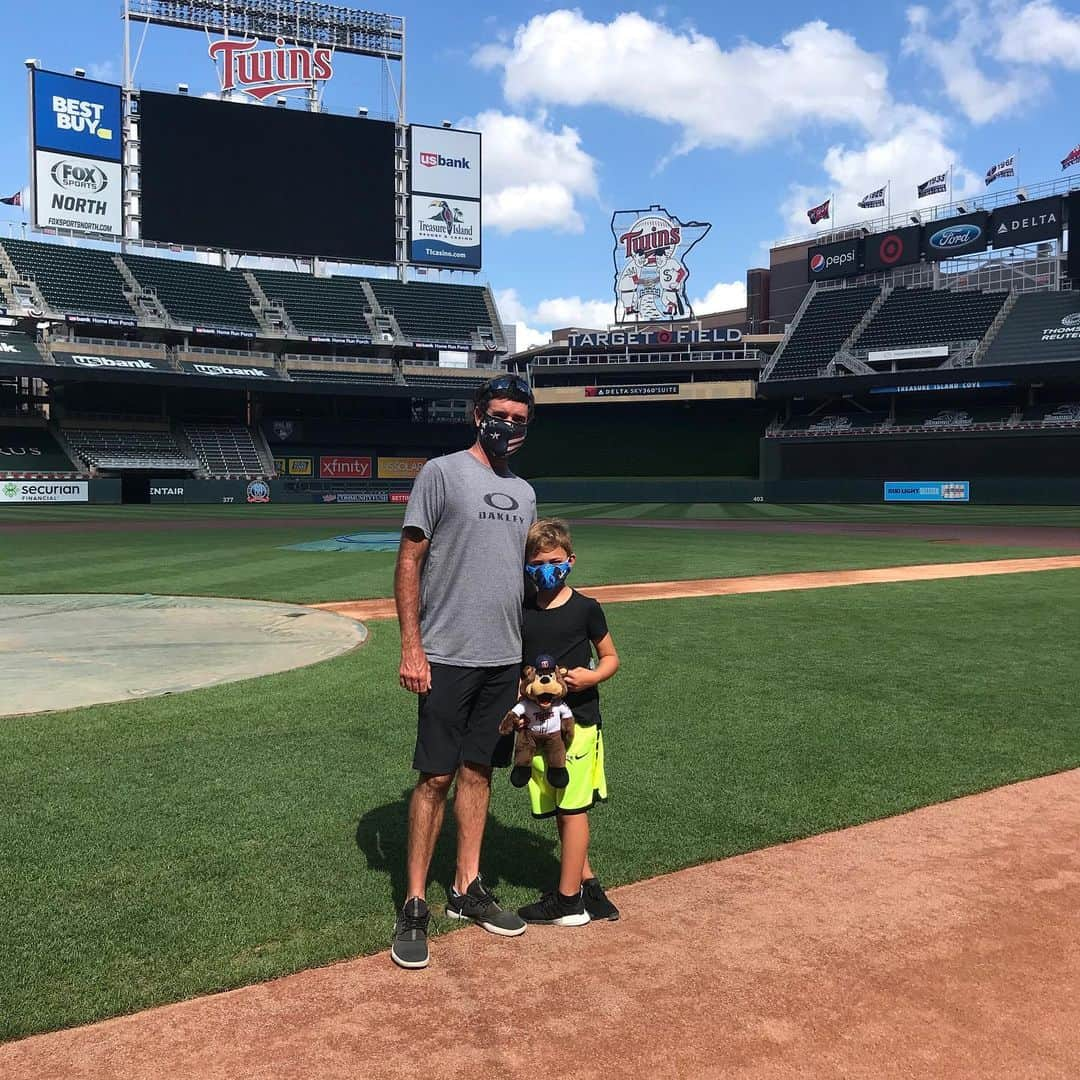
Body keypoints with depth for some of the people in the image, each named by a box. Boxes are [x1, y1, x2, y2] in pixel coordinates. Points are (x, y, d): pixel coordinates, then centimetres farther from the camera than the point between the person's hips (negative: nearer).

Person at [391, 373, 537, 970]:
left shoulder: (524, 492, 15)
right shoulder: (441, 473, -4)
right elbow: (409, 560, -8)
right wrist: (410, 647, -15)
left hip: (504, 658, 6)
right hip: (448, 656, -6)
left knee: (479, 771, 13)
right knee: (436, 776, -3)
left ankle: (467, 889, 24)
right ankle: (414, 906, 7)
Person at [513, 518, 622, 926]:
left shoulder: (585, 608, -4)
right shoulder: (520, 613, 5)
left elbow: (611, 657, 5)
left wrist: (592, 676, -15)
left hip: (577, 720, -4)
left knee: (573, 809, 0)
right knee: (559, 811, 11)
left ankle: (567, 900, 8)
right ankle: (587, 883, 25)